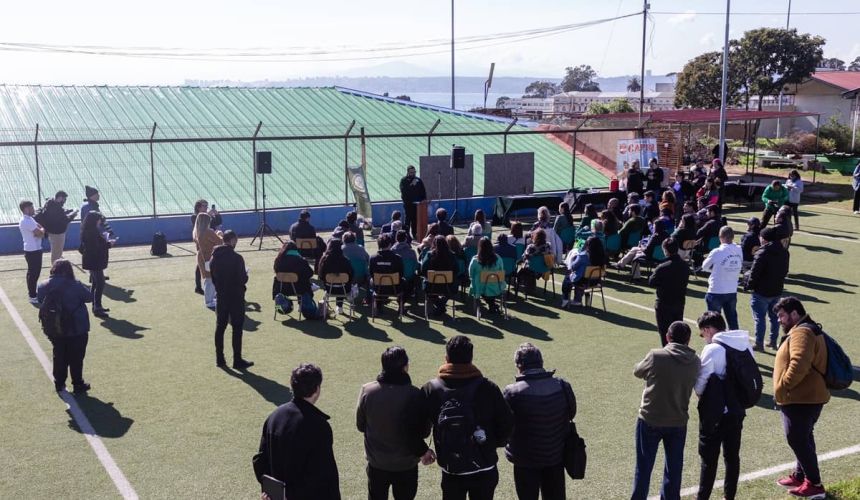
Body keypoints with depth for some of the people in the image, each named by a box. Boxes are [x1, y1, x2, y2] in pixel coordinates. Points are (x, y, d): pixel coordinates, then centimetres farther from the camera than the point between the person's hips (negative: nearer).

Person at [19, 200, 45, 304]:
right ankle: (32, 296, 4)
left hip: (35, 250, 10)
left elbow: (39, 227, 9)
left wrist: (40, 230, -13)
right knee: (33, 273, -3)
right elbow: (40, 233, -25)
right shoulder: (27, 221, -22)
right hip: (32, 251, -10)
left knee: (35, 272, 19)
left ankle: (32, 293, 31)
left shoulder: (29, 219, 12)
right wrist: (42, 229, -3)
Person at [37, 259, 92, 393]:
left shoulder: (44, 286, -9)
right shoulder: (75, 286, -21)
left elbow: (40, 299, 5)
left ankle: (59, 383, 29)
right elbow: (90, 296, -11)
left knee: (59, 357, 20)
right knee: (76, 358, 10)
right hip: (77, 330, -4)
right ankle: (78, 384, 19)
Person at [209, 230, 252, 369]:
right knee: (237, 328, 0)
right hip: (236, 297, -6)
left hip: (221, 297, 6)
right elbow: (243, 279, -17)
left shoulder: (214, 258, 3)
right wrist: (246, 274, 4)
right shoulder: (236, 258, -18)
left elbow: (213, 278, 8)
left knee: (220, 327, 12)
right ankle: (238, 361, 3)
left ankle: (219, 359, 18)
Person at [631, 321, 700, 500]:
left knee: (644, 467, 10)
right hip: (678, 422, 3)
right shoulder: (694, 362, -5)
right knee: (674, 468, 17)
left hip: (650, 420, -2)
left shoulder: (656, 356, -16)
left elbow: (637, 371, 0)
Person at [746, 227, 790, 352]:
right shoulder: (784, 252, 4)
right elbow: (785, 271, 13)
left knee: (760, 318, 1)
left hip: (762, 292, -7)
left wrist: (749, 286, -5)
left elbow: (754, 273, -19)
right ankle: (773, 342, 24)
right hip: (777, 291, 7)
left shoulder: (762, 253, -20)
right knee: (774, 316, 17)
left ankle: (759, 344, 5)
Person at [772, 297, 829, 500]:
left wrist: (782, 387, -21)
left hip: (801, 399, -11)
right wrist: (785, 388, 17)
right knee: (802, 438, 19)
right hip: (807, 396, 11)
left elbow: (799, 365, -31)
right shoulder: (805, 330, 17)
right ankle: (800, 475, 31)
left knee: (798, 439, -5)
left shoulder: (801, 333, -18)